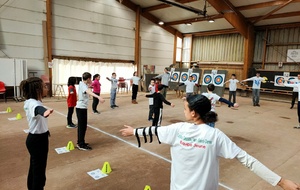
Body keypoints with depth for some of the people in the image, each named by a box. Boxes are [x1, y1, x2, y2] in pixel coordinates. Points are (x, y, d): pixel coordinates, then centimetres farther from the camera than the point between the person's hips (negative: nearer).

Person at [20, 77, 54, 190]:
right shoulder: (33, 103, -30)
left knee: (34, 168, 25)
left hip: (37, 138, 10)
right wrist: (44, 112, -76)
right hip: (37, 140, -10)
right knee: (39, 170, 2)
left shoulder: (33, 102, 1)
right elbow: (38, 109, -55)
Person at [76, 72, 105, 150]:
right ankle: (81, 145, 3)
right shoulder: (83, 85, -20)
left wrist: (89, 85, 17)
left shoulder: (82, 84, 10)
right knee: (82, 126, -4)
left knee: (81, 126, 16)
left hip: (81, 107, 10)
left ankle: (80, 142, 27)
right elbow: (89, 92, -43)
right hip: (81, 108, -10)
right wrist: (98, 97, -57)